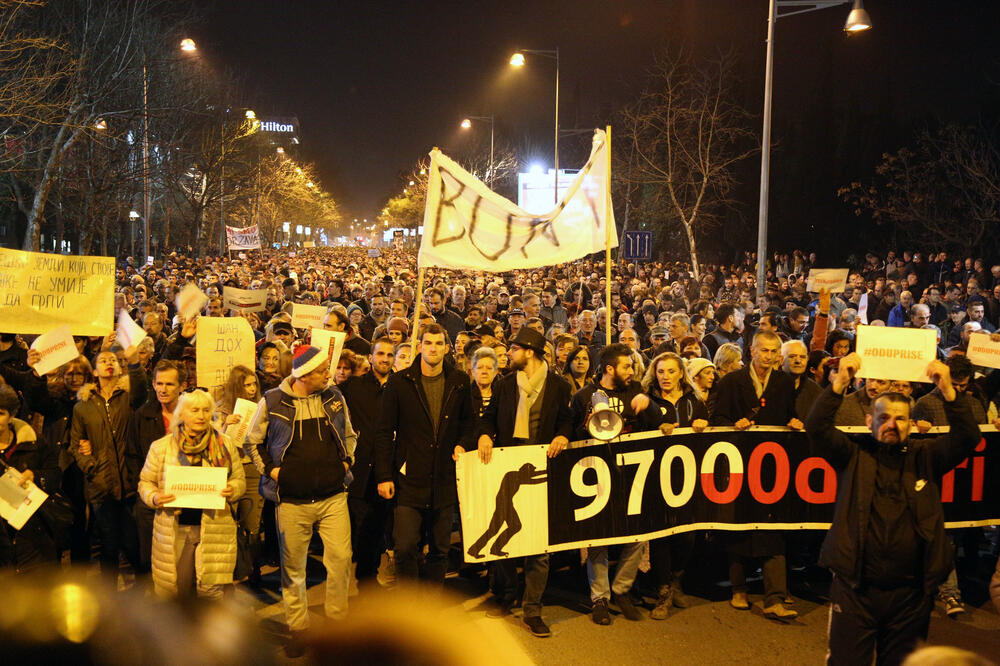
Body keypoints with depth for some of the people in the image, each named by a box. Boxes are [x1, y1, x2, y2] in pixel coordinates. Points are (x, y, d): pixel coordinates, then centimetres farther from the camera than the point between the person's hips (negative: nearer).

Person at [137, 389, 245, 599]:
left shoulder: (224, 444, 6)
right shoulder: (161, 447, 4)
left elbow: (239, 479, 13)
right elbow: (145, 482, 11)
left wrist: (231, 489, -10)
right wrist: (154, 498, -10)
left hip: (213, 528, 0)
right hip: (173, 529, 1)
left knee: (211, 591, -6)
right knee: (170, 590, 5)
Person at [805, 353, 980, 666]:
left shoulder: (925, 457, 7)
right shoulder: (853, 456, 2)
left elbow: (967, 437, -5)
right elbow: (817, 427, -12)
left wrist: (947, 389, -17)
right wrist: (840, 382, -21)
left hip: (910, 593, 2)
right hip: (855, 589, -2)